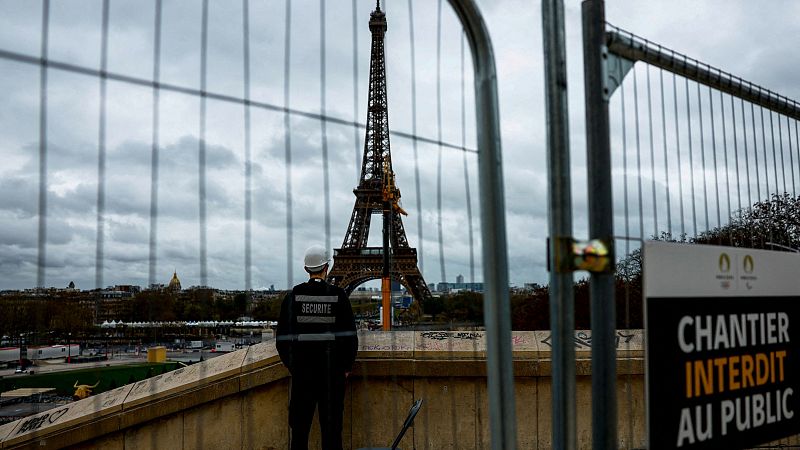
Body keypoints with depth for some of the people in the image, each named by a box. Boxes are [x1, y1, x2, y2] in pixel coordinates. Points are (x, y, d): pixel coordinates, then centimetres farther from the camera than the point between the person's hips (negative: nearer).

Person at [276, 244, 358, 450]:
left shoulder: (293, 296, -2)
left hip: (302, 369, 1)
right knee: (331, 424, 7)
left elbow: (283, 336, 0)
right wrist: (347, 366, 6)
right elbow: (350, 335, -5)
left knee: (300, 422, 11)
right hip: (332, 370, -1)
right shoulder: (338, 296, -6)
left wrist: (289, 363, 12)